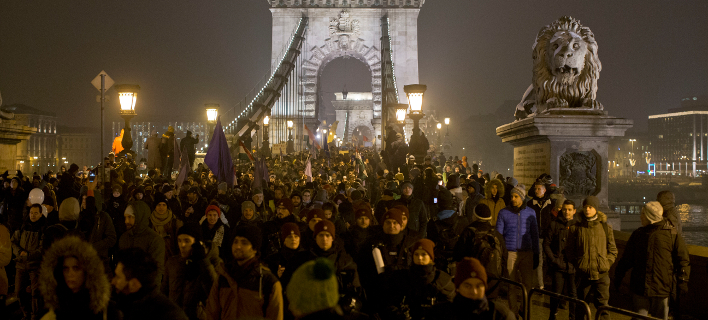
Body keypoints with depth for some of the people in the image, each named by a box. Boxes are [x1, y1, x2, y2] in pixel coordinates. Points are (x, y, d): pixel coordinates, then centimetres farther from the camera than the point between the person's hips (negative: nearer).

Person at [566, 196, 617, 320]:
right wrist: (577, 264, 0)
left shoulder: (605, 227, 7)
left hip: (601, 274, 0)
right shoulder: (575, 228, 3)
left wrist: (606, 264, 0)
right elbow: (570, 251, 10)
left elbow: (613, 251, 12)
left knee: (603, 306, -5)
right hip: (583, 274, 0)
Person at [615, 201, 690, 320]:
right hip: (640, 288, 3)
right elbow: (627, 258, 16)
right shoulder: (638, 234, 8)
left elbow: (682, 259, 1)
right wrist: (619, 275, 13)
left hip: (662, 287, -3)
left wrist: (683, 280, -5)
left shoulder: (672, 233, -2)